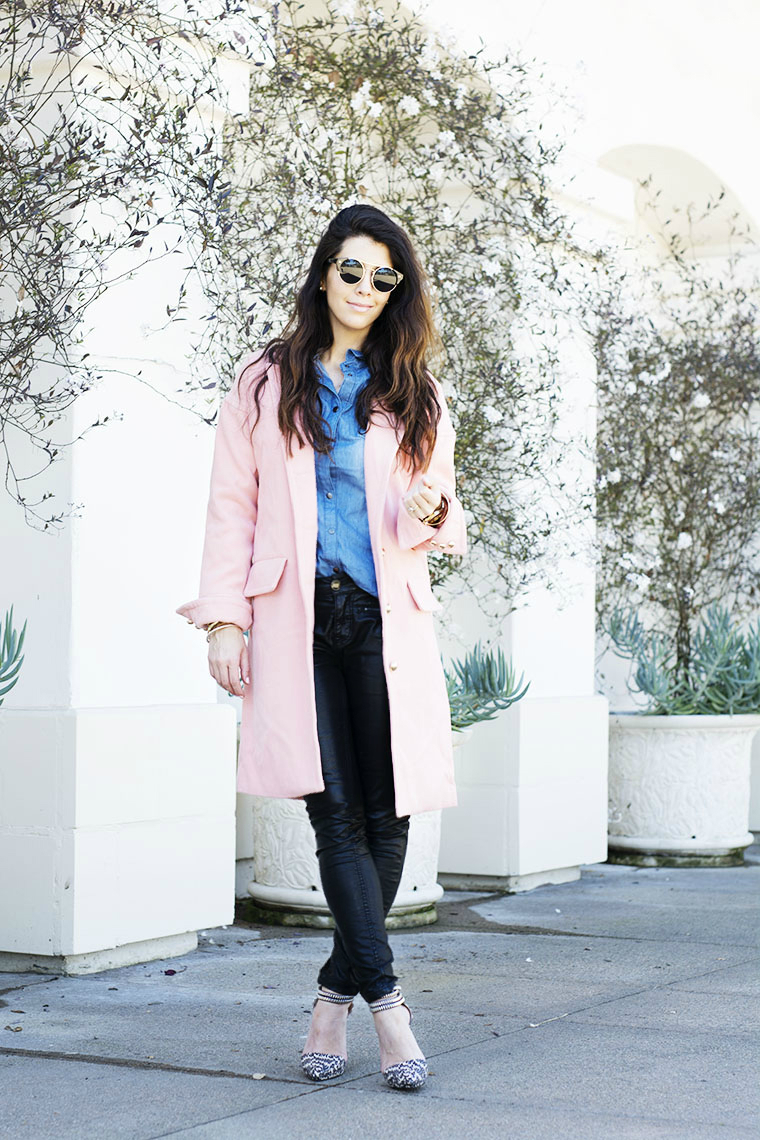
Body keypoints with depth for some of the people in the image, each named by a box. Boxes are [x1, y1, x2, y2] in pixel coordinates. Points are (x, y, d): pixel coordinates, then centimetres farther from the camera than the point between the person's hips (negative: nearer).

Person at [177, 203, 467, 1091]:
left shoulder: (415, 396, 15)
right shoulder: (265, 384, 11)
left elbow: (439, 512, 17)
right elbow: (232, 507, 8)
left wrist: (435, 514, -8)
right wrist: (224, 618, -1)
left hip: (385, 618, 2)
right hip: (296, 620, -2)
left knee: (386, 816, -2)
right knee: (337, 811, -10)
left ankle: (334, 997, 12)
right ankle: (384, 1001, -9)